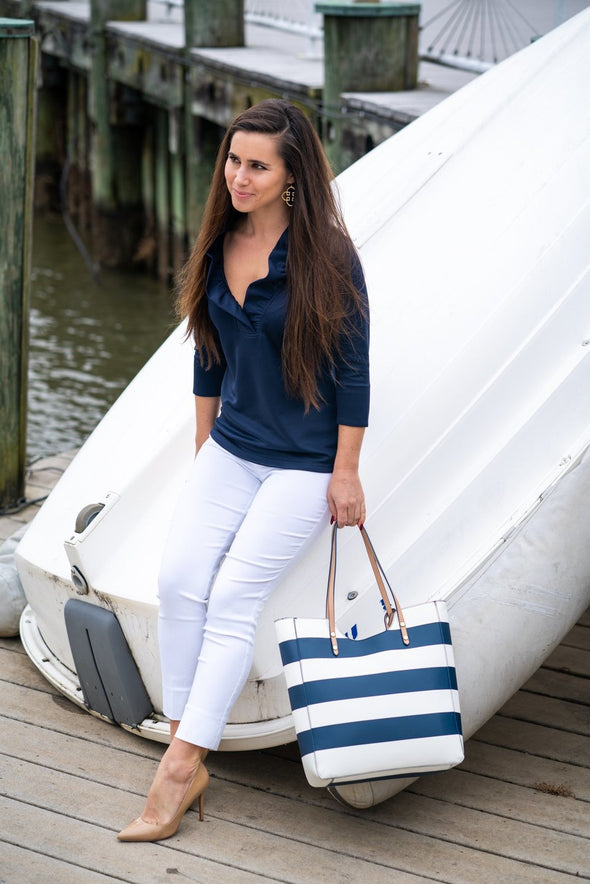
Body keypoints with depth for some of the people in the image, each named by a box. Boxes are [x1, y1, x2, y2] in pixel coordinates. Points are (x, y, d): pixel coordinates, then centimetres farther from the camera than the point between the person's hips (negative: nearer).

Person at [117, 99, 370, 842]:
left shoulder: (326, 256, -14)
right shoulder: (218, 247, 4)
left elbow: (351, 370, -10)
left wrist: (346, 473, -10)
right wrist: (203, 447, 17)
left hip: (305, 462, -5)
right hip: (231, 449, 6)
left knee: (234, 594, -14)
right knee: (179, 579, -12)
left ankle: (181, 768, -10)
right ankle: (184, 757, -5)